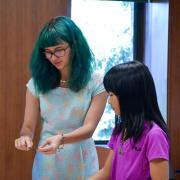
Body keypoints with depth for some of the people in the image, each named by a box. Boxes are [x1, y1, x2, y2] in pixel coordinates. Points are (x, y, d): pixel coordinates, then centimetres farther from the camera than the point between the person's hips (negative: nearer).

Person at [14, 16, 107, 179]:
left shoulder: (95, 83, -9)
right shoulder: (37, 82, -2)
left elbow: (89, 128, -15)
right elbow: (28, 126, -1)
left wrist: (61, 138, -33)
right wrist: (25, 137, -24)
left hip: (80, 162, -1)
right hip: (47, 162, 2)